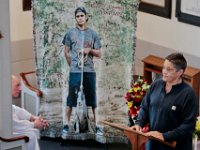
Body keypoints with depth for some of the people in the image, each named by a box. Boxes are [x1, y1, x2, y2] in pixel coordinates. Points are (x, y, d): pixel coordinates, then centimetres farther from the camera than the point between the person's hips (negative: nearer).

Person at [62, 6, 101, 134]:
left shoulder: (93, 34, 6)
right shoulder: (70, 33, 5)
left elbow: (99, 54, 7)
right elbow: (67, 52, 10)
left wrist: (90, 50, -11)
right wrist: (72, 65, 5)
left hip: (89, 71, 1)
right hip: (74, 71, -1)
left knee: (92, 97, 5)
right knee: (71, 97, 1)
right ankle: (67, 124, 6)